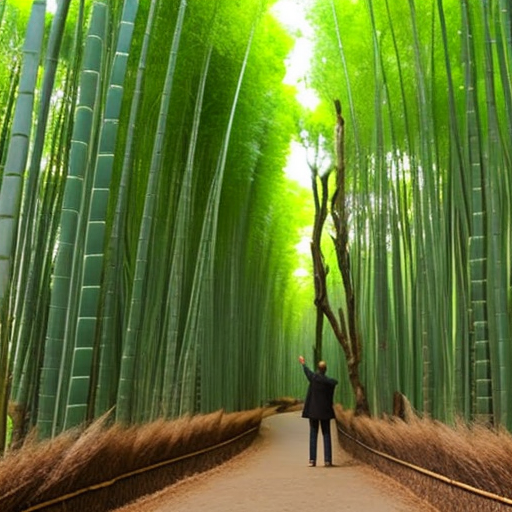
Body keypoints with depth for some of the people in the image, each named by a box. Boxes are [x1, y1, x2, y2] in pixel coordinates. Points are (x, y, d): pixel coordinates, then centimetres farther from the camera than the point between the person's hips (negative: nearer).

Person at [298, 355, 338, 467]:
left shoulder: (313, 377, -8)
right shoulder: (331, 382, -6)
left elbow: (307, 371, 14)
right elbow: (330, 397, 5)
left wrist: (303, 363, 34)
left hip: (313, 410, 0)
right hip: (325, 411, 0)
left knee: (313, 435, 4)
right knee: (326, 435, 6)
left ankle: (312, 460, 1)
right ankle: (327, 460, 3)